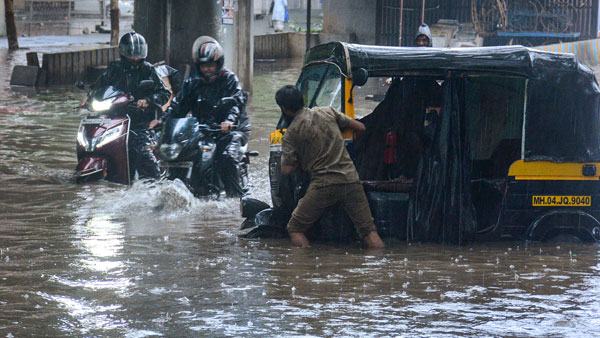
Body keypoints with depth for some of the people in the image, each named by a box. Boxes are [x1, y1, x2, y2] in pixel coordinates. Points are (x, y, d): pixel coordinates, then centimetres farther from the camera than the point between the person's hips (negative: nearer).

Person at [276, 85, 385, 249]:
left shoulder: (291, 134, 0)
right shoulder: (328, 112, 10)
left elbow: (286, 170, -3)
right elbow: (360, 127, 17)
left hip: (323, 185, -3)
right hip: (350, 179, 3)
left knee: (294, 229, 9)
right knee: (369, 230, 4)